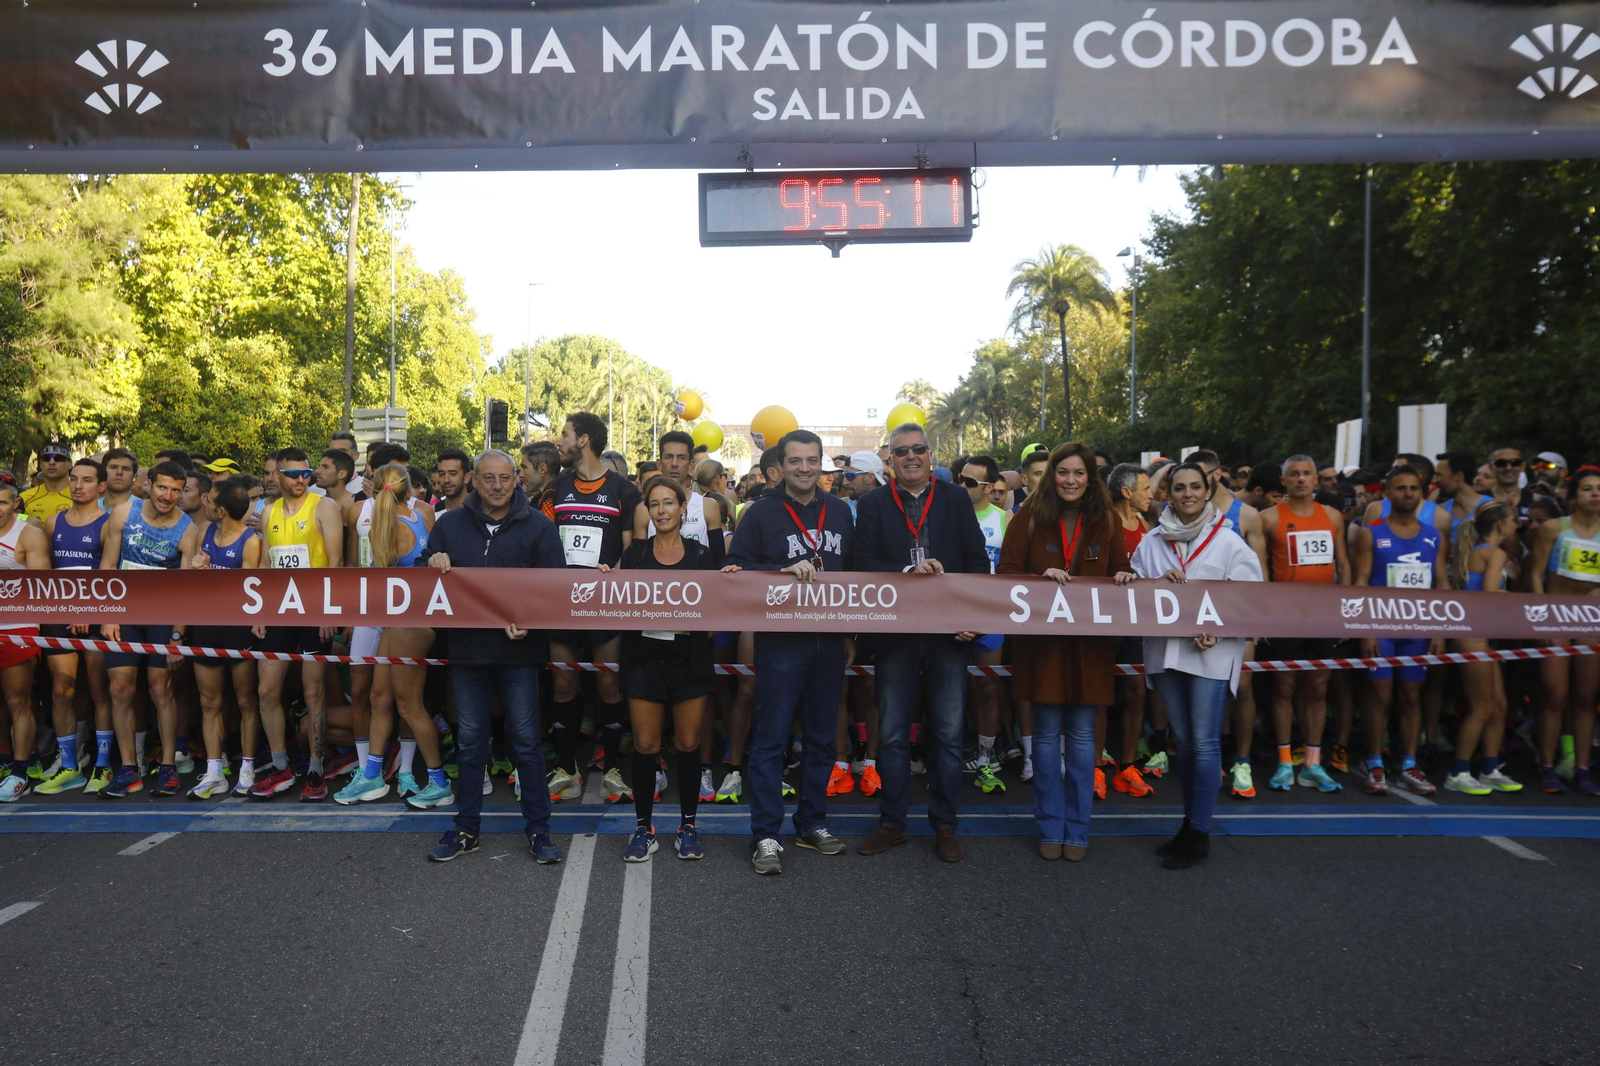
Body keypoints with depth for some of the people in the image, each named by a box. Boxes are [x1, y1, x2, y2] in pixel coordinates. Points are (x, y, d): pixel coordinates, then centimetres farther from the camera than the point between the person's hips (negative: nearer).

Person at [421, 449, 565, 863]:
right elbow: (424, 573, 16)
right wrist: (433, 566, -8)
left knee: (526, 740, 2)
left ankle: (538, 828, 13)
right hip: (466, 647, 3)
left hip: (518, 649, -3)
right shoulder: (449, 523, 9)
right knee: (469, 741, 11)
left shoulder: (537, 527, 1)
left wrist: (530, 620, -18)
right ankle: (466, 828, 23)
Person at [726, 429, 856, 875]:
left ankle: (812, 824, 25)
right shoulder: (762, 513, -1)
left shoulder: (839, 514, 12)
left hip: (829, 643, 5)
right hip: (780, 642, -5)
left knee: (821, 738, 12)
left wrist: (851, 634, 14)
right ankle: (765, 835, 4)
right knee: (771, 739, -2)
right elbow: (735, 569, -6)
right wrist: (784, 572, -19)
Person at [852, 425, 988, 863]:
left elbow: (978, 562, 2)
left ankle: (945, 826, 20)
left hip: (948, 632, 1)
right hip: (895, 631, 0)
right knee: (893, 735, 8)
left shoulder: (956, 502, 6)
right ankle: (892, 823, 22)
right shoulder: (872, 504, 4)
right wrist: (908, 572, -19)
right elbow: (863, 563, -5)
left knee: (948, 735, 7)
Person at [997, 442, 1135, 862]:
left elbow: (1119, 572, 13)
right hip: (1043, 641, -1)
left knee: (1082, 734, 6)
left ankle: (1077, 830, 19)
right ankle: (1050, 829, 18)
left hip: (1090, 642, 1)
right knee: (1047, 733, 5)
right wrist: (1040, 579, -19)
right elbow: (1005, 572, -1)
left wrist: (1124, 577, -10)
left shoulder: (1105, 521, 6)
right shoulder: (1030, 518, 0)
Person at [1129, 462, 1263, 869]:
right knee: (1182, 739, 12)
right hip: (1165, 648, 4)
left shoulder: (1229, 542, 0)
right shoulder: (1152, 542, 9)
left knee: (1205, 741, -5)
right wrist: (1160, 584, -13)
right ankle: (1189, 822, 23)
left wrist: (1218, 630, -17)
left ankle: (1199, 833, 3)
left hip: (1212, 652, -4)